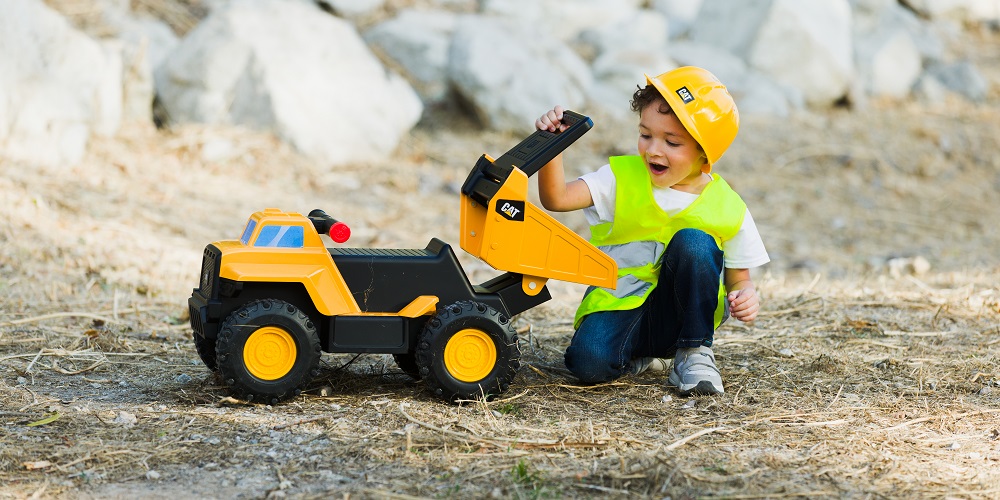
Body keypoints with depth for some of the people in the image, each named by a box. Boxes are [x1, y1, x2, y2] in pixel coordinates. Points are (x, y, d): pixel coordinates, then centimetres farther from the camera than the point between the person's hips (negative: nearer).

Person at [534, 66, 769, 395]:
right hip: (620, 306, 0)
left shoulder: (727, 209, -3)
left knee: (694, 242, -27)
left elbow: (738, 279, 5)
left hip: (686, 313, 0)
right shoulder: (622, 179, -3)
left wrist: (745, 297, -19)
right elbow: (556, 198, -17)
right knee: (588, 361, -31)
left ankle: (695, 354, -12)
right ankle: (639, 359, 6)